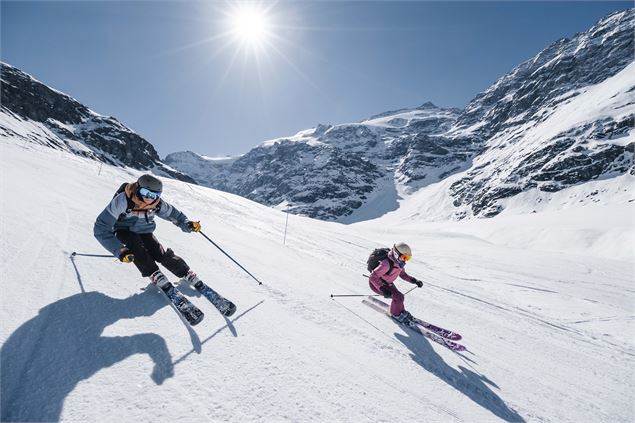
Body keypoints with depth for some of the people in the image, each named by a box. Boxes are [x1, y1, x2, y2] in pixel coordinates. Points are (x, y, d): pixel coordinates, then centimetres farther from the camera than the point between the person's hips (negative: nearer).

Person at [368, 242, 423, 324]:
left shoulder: (398, 261, -10)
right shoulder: (387, 264, -37)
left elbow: (403, 274, 7)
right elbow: (373, 277, -36)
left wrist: (414, 280, -4)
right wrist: (383, 289, -43)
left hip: (387, 283, 8)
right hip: (376, 283, -8)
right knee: (398, 297, -15)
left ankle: (401, 311, 38)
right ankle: (395, 314, 11)